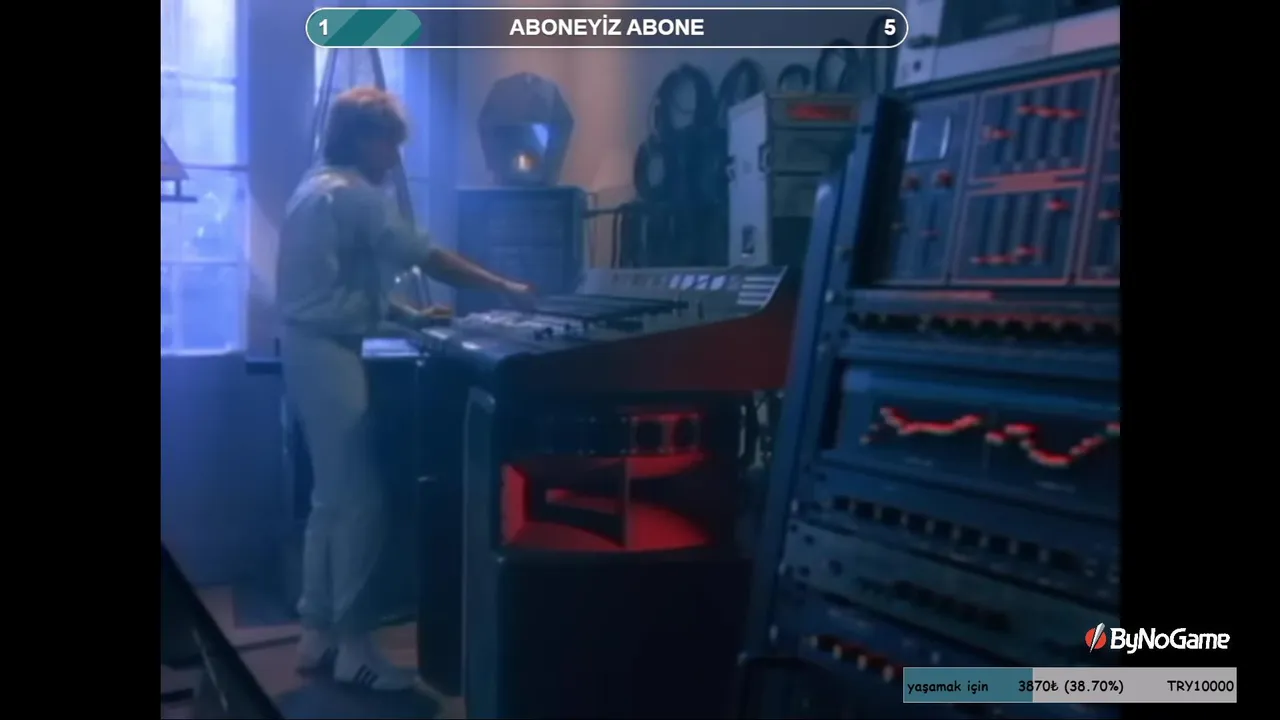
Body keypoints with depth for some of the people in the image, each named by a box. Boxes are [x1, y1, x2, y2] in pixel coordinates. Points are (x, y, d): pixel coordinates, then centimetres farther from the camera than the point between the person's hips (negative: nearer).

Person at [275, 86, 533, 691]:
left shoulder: (317, 189, 19)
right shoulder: (355, 194, -12)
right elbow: (428, 258, -15)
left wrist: (408, 315, 16)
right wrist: (504, 287, -8)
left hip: (310, 349, 10)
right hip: (328, 354, -10)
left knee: (332, 496, 13)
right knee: (359, 500, -7)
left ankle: (317, 634, 19)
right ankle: (354, 645, 0)